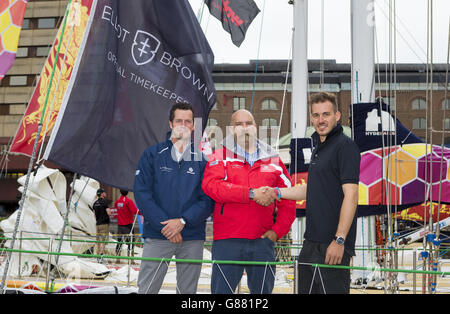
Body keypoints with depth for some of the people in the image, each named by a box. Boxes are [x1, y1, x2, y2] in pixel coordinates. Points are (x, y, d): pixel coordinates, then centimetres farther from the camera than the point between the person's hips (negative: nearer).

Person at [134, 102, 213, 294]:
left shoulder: (202, 159, 6)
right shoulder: (152, 155, 5)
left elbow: (208, 200, -1)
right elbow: (141, 194, -2)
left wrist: (182, 221, -15)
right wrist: (164, 224, -12)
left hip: (192, 238, 1)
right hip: (157, 235, -1)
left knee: (188, 290, 8)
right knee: (146, 289, -4)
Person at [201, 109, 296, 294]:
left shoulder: (272, 159, 13)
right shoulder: (220, 157, 6)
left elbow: (288, 201, 14)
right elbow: (210, 185, -14)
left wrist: (277, 230, 1)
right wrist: (251, 193, -20)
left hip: (263, 241, 3)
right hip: (227, 241, -2)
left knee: (263, 290, 9)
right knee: (221, 290, 0)